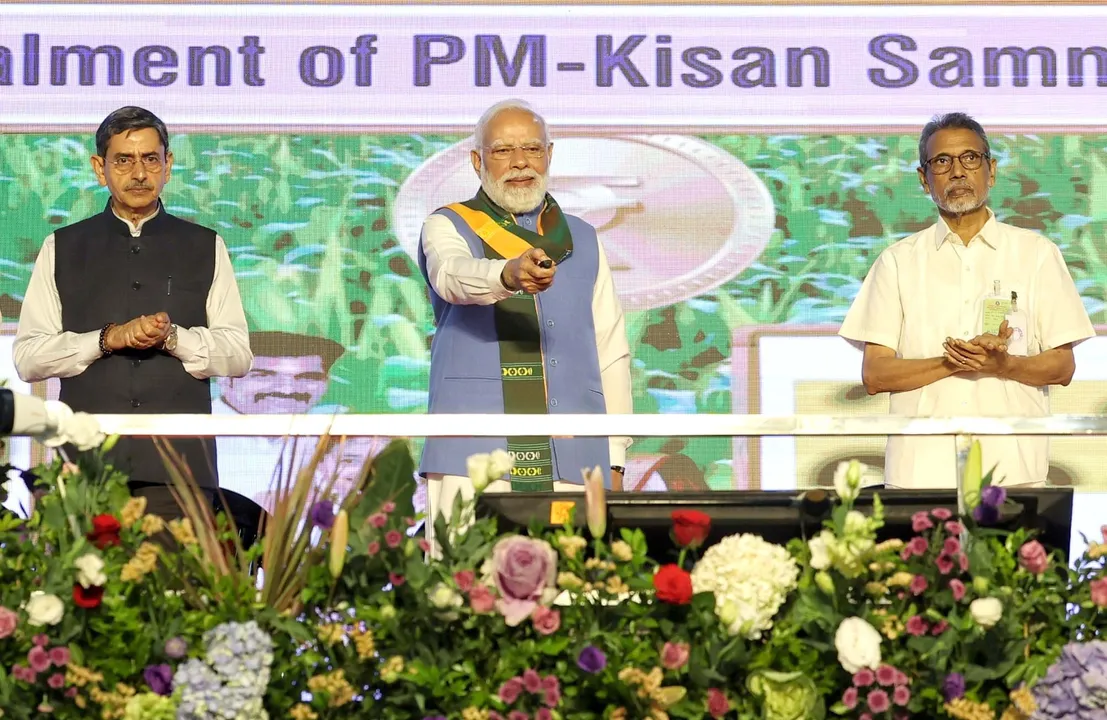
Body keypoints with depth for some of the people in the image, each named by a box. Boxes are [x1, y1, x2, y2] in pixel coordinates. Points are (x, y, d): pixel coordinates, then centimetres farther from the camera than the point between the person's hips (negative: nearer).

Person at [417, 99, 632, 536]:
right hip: (475, 454, -3)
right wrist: (508, 274, -38)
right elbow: (453, 275, -15)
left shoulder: (583, 241, 20)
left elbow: (611, 354, 17)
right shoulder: (449, 227, 10)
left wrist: (613, 459, 8)